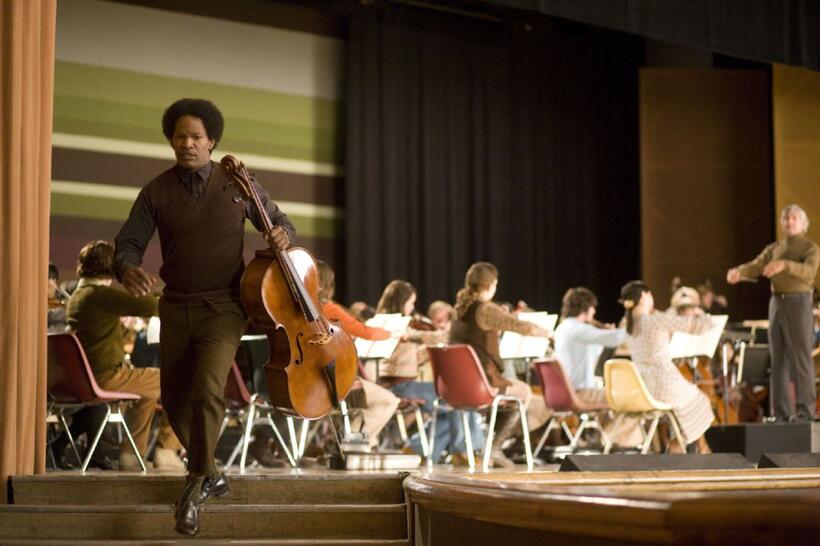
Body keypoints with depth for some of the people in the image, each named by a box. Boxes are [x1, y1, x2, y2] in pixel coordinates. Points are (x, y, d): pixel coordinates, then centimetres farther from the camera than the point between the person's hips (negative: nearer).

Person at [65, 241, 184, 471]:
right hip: (107, 376, -10)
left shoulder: (76, 297, 13)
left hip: (85, 378, 10)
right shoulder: (99, 294, -16)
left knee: (149, 390, 32)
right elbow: (150, 305, -22)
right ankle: (166, 451, 4)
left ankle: (131, 454, 27)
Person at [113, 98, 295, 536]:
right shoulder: (156, 192, 0)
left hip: (223, 306, -3)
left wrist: (282, 235, -15)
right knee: (175, 401, 9)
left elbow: (279, 221, 9)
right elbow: (128, 243, -3)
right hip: (176, 307, 3)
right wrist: (128, 269, -27)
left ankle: (194, 488, -11)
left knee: (207, 389, -23)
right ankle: (211, 475, 32)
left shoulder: (237, 183, -2)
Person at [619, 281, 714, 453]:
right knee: (698, 401, 24)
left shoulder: (628, 323, 6)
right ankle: (702, 449, 38)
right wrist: (699, 314, 11)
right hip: (663, 386, -7)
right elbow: (700, 325, -10)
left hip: (640, 389, 7)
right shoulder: (659, 319, -15)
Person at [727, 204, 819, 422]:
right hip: (776, 303, 5)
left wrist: (785, 264, -38)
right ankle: (782, 412, 9)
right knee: (778, 359, 5)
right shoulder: (774, 248, 16)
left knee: (801, 358, -8)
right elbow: (755, 266, 2)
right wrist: (738, 272, -21)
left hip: (798, 303, -5)